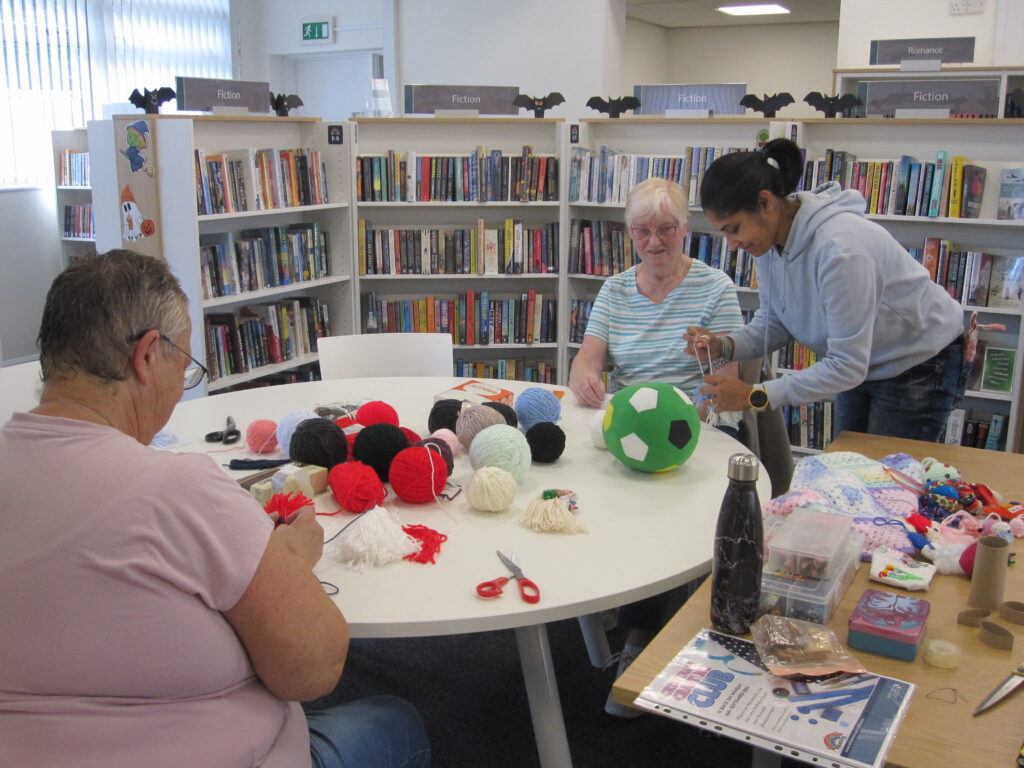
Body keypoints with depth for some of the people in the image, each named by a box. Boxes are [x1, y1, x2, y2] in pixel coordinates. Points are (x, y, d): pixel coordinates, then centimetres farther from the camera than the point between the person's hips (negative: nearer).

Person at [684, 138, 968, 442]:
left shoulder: (839, 246, -37)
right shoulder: (769, 238, -12)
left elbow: (847, 366, -34)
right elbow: (774, 321, -2)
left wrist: (753, 395, -34)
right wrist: (724, 345, -21)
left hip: (922, 365, -7)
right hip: (861, 364, 8)